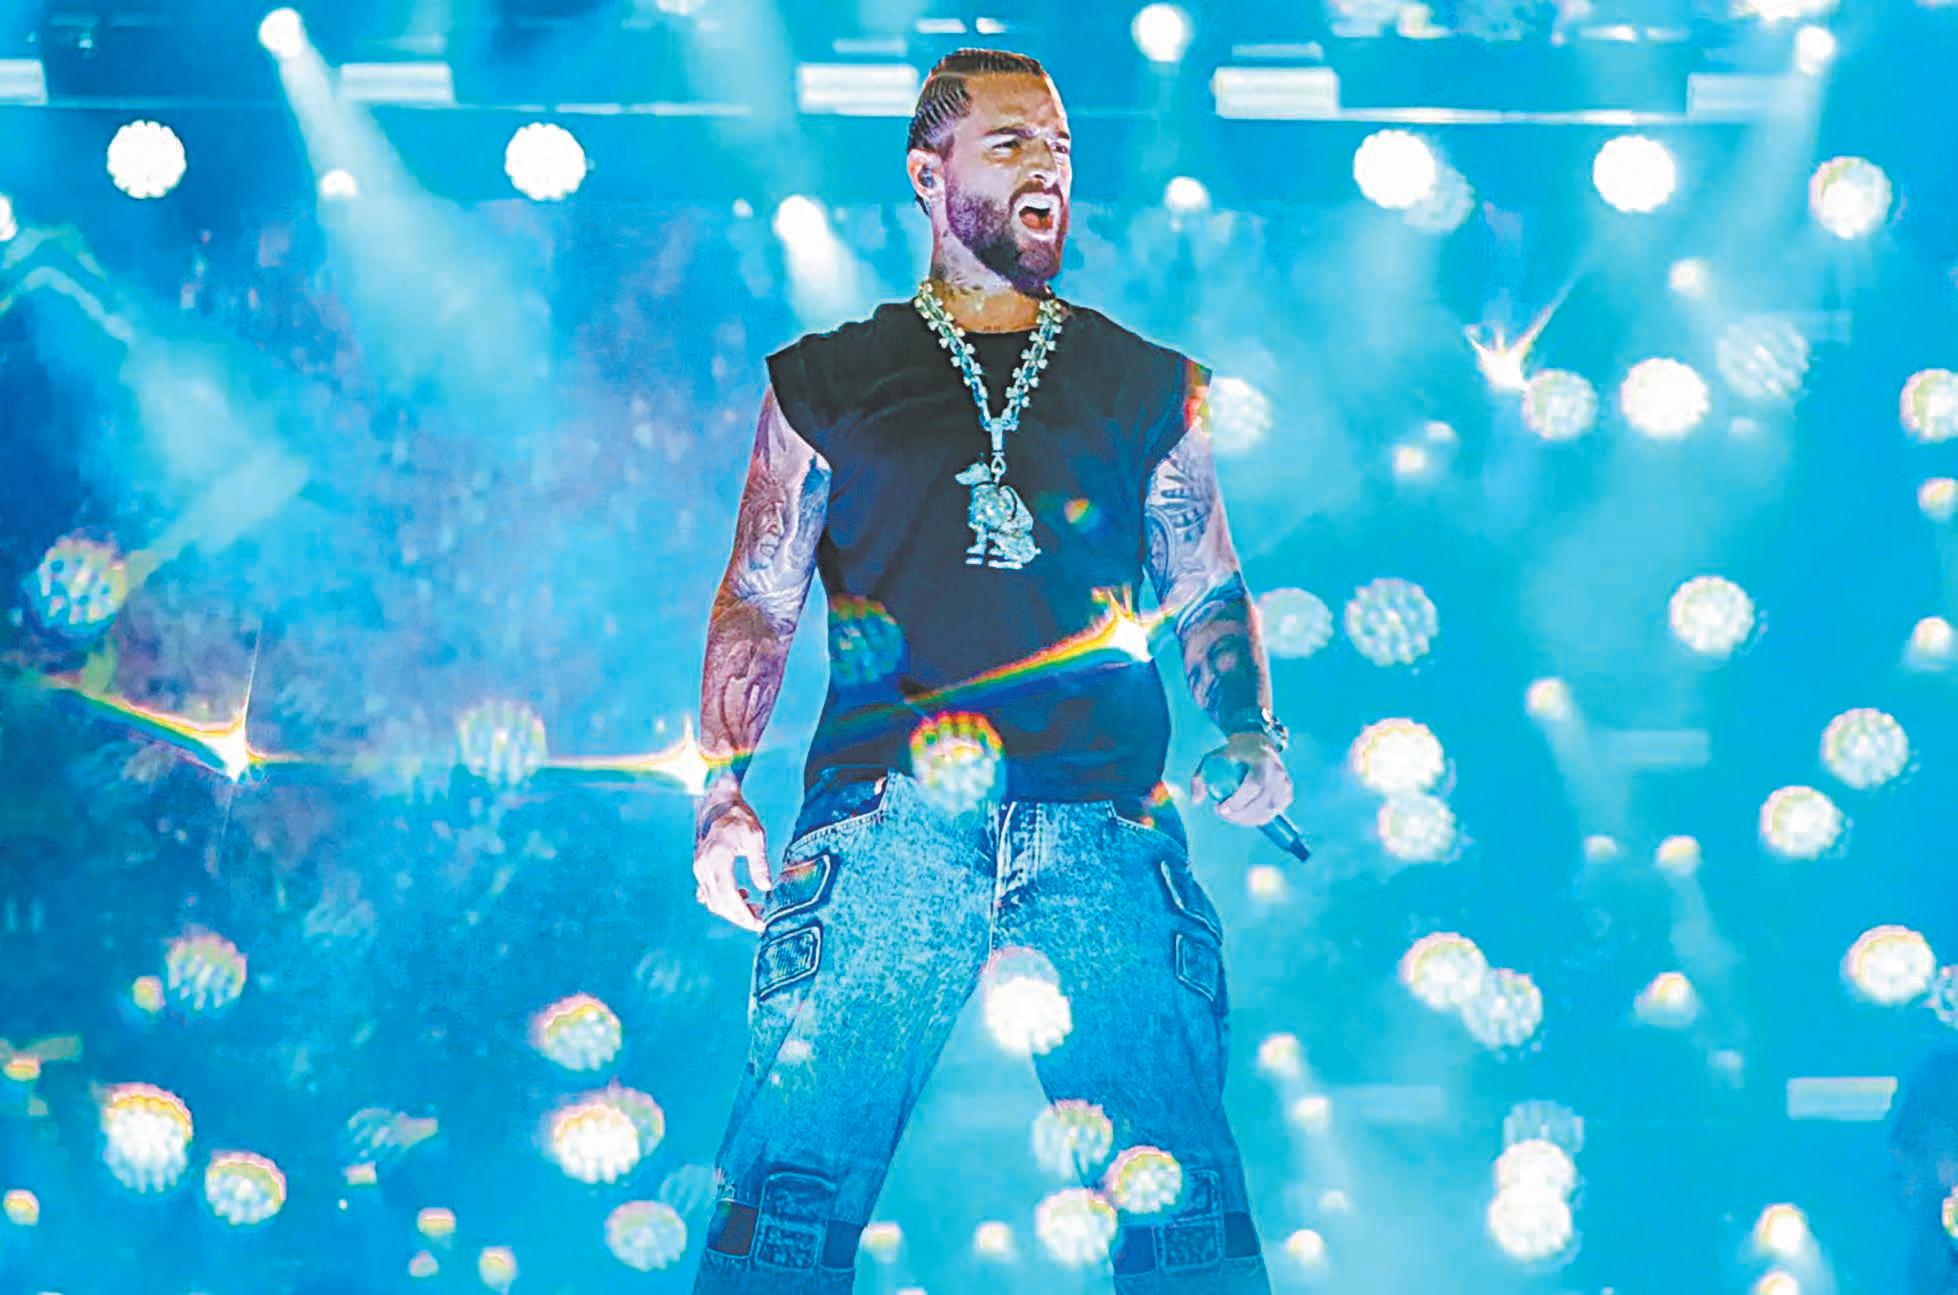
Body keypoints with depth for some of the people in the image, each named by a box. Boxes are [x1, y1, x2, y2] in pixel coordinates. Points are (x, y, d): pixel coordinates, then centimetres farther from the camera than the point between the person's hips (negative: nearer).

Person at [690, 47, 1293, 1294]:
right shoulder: (827, 381, 14)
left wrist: (1251, 736, 5)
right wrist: (724, 793, 0)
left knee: (1178, 1181, -7)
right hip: (887, 818, -1)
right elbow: (758, 601, 12)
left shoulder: (1149, 386, 18)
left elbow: (1209, 591, 22)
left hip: (1103, 821, 1)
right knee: (797, 1172, -9)